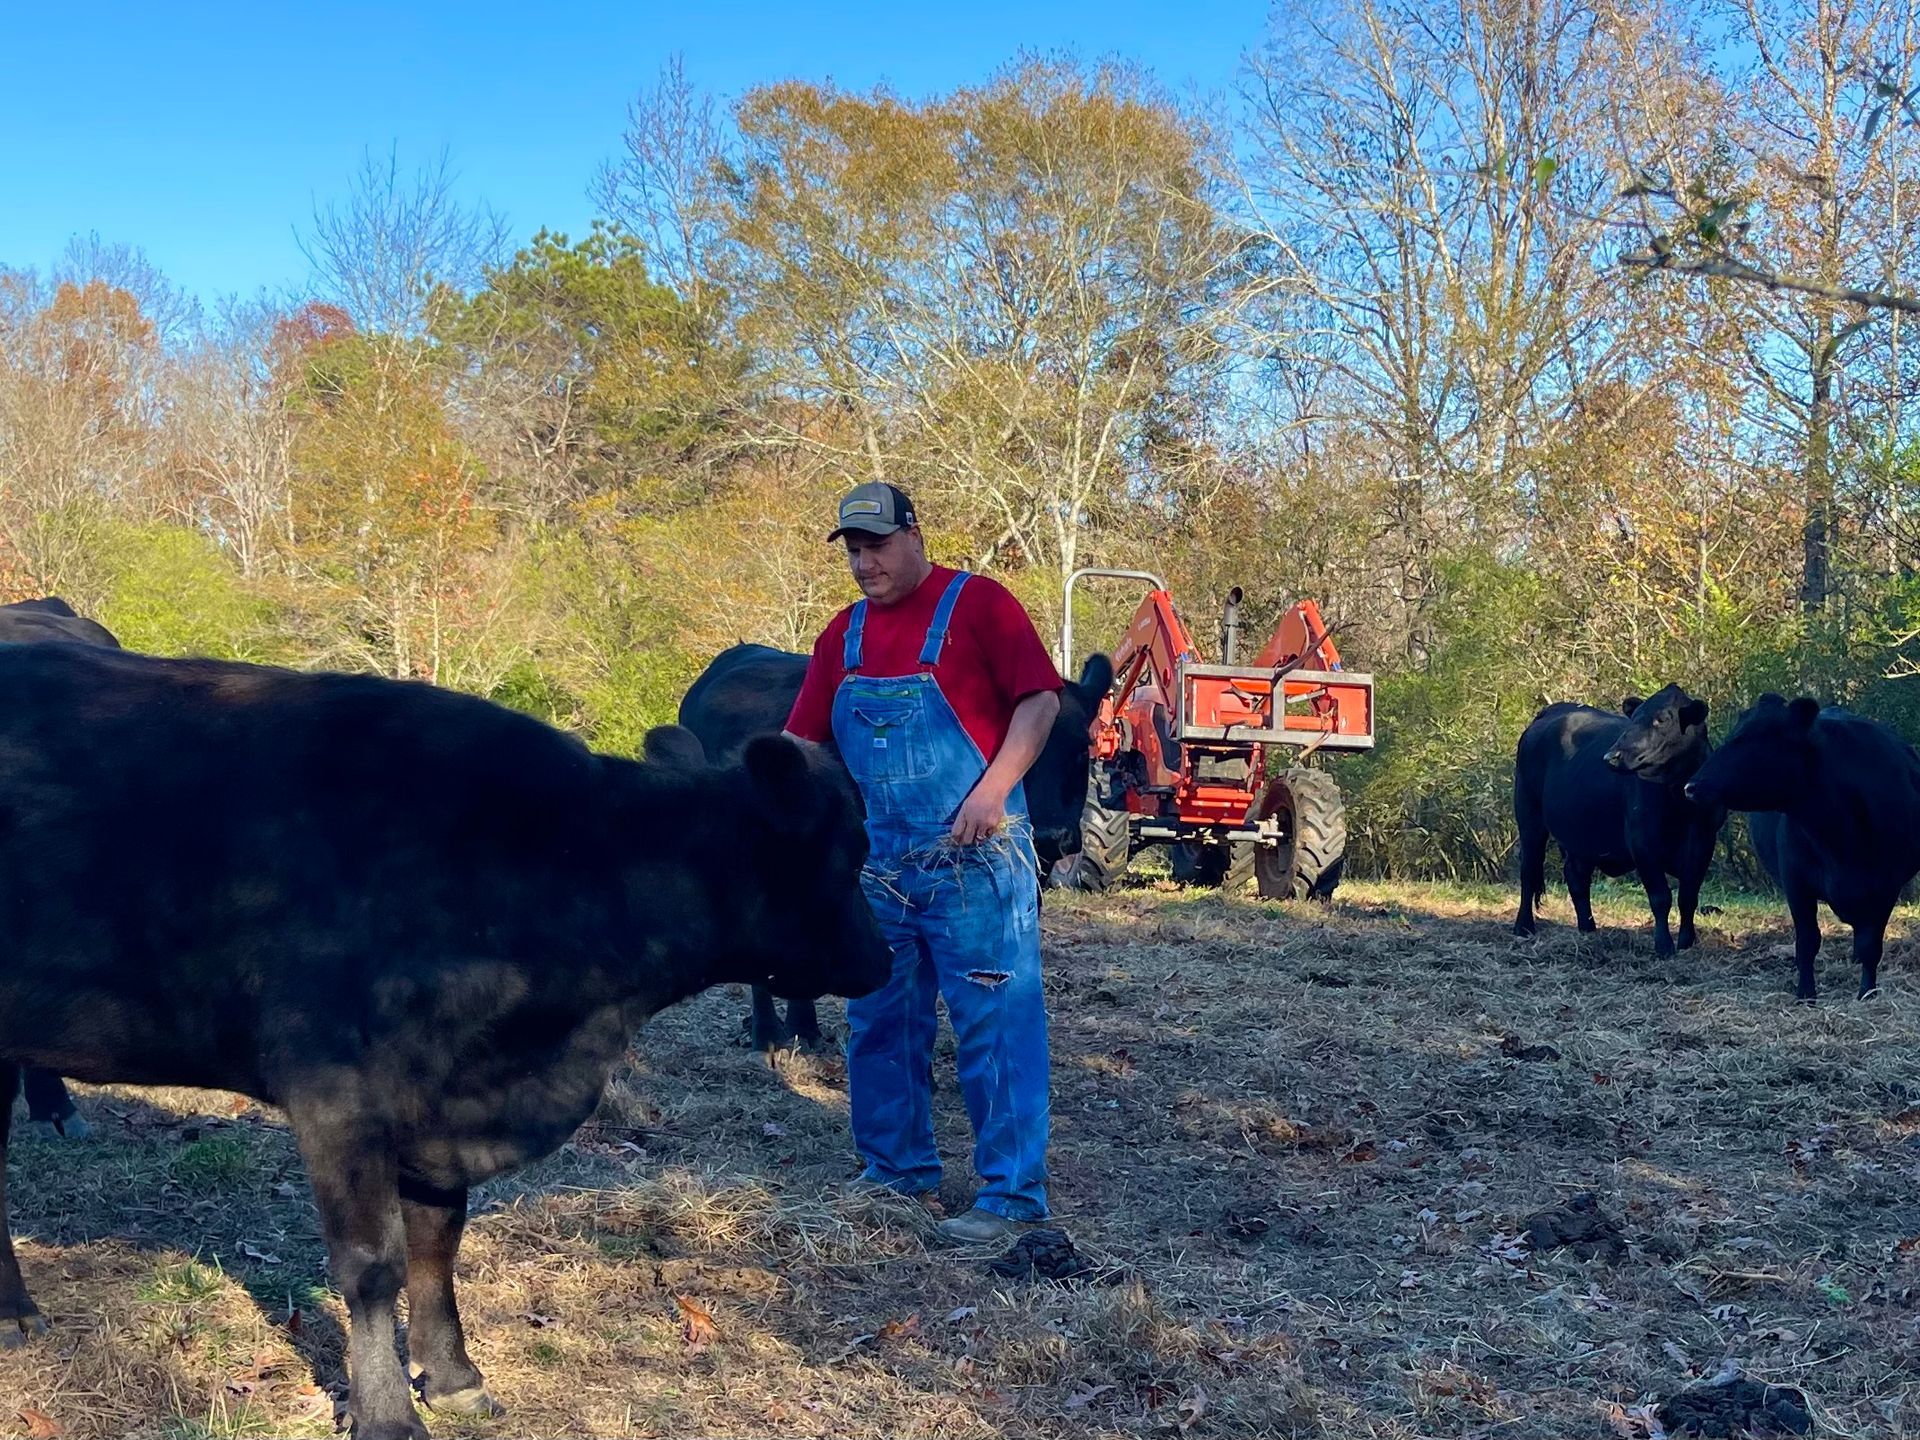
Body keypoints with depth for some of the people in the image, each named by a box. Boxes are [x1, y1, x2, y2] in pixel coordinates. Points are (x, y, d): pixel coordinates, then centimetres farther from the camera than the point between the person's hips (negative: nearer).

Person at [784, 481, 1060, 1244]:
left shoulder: (977, 603, -5)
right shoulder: (845, 633, 12)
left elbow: (1040, 697, -11)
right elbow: (801, 738, 13)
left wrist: (993, 789, -21)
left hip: (974, 858, -7)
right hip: (877, 861, 7)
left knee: (995, 1020, -5)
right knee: (880, 1021, 14)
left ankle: (1012, 1194, 1)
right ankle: (897, 1168, 29)